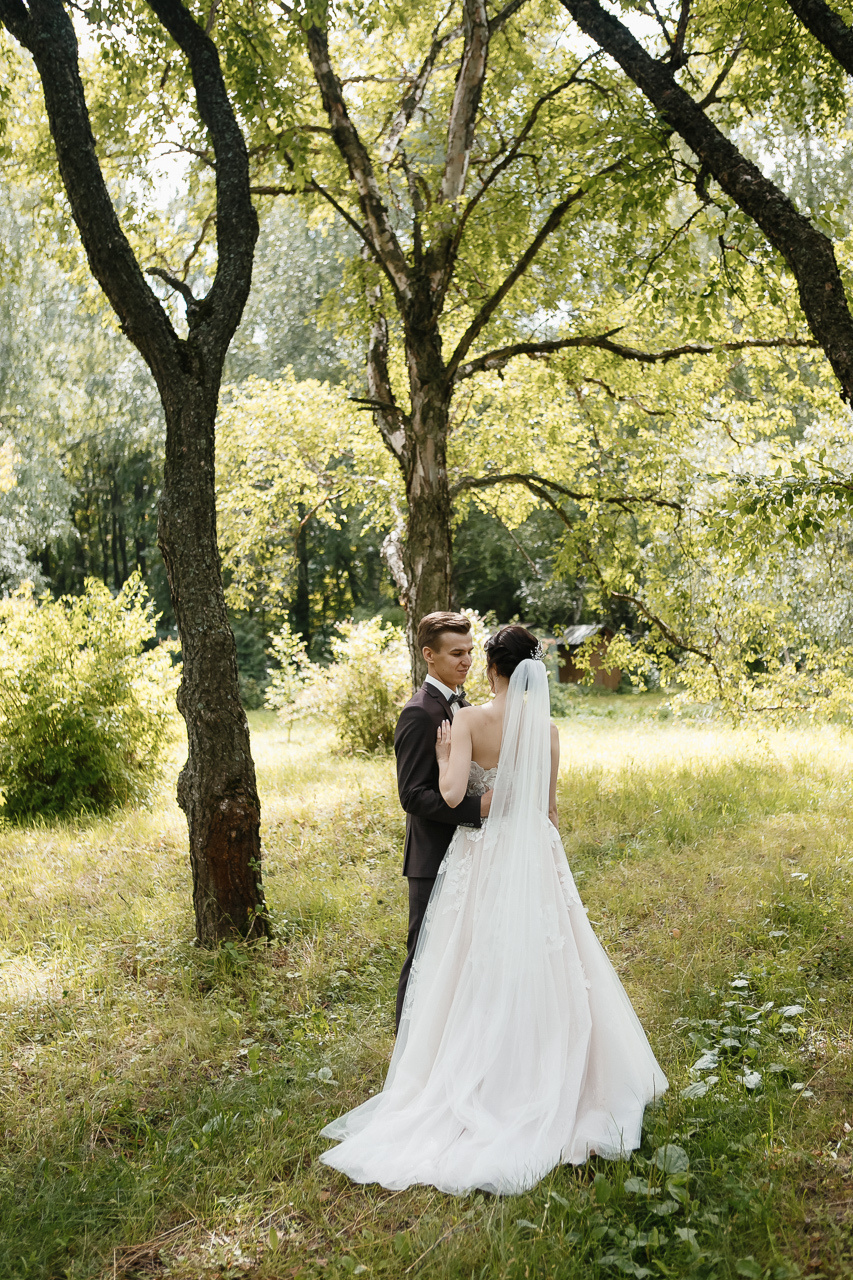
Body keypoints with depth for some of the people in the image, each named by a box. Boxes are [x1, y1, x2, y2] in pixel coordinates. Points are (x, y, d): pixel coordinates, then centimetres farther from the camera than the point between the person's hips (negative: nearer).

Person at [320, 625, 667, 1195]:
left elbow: (451, 794, -23)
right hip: (535, 857, 3)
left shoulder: (470, 721, -13)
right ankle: (545, 1080, 22)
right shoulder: (547, 729, -2)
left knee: (479, 975, 8)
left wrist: (444, 753, -4)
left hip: (480, 857, -2)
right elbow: (548, 808, 7)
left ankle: (477, 1082, 17)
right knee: (539, 974, 12)